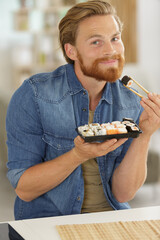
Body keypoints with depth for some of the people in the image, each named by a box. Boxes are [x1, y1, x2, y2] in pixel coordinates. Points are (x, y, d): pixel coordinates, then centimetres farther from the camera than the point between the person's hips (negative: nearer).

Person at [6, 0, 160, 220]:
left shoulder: (132, 105, -2)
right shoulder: (33, 95, -11)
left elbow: (123, 193, -4)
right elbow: (24, 189, -11)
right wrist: (79, 155, -24)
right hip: (46, 219, -3)